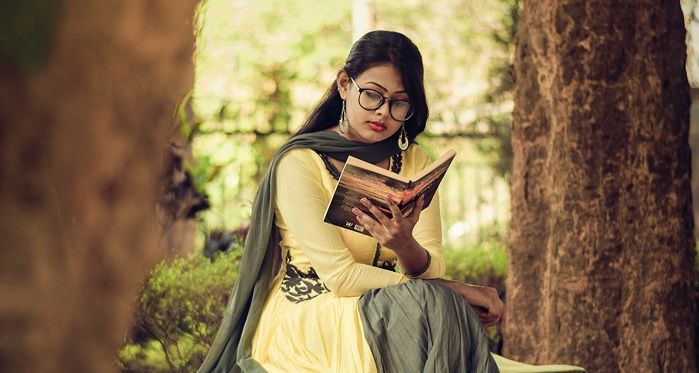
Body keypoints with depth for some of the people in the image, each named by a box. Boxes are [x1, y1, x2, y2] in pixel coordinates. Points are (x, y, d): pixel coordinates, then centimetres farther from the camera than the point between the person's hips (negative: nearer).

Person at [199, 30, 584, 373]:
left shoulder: (415, 163, 9)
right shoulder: (299, 163, -9)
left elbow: (431, 270, -1)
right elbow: (340, 276, -16)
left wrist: (405, 247, -26)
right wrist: (454, 291, -19)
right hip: (298, 326, -5)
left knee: (451, 313, -30)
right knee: (433, 304, -31)